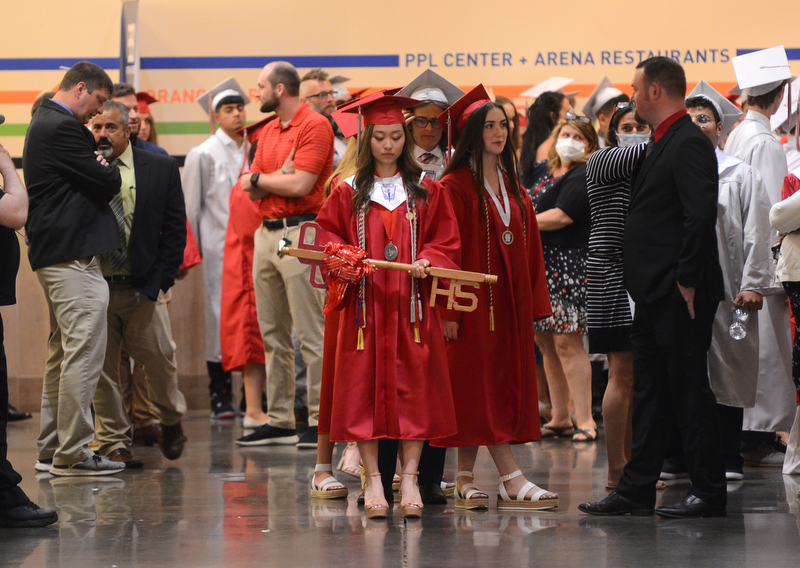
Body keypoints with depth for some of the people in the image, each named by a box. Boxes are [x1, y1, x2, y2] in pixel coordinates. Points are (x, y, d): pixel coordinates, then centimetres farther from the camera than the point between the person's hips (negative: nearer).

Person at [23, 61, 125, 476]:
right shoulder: (62, 128, -15)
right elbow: (107, 184, -14)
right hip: (74, 255, -11)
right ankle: (72, 453, -10)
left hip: (52, 254, 11)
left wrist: (100, 173, 3)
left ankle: (52, 448, 20)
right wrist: (110, 171, 5)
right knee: (83, 353, -10)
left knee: (61, 353, 15)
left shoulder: (45, 123, 19)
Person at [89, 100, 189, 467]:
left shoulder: (161, 169, 3)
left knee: (160, 360, 2)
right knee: (101, 368, 1)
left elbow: (175, 228, 3)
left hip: (143, 287, 0)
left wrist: (159, 281, -4)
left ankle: (171, 422, 29)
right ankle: (114, 443, 13)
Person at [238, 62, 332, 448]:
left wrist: (260, 178, 0)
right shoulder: (268, 131, 18)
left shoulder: (315, 126, -8)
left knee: (310, 333, -8)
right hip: (266, 232, 9)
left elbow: (299, 185, -17)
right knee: (272, 333, 9)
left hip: (300, 232, -9)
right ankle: (279, 422, 14)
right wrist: (281, 175, -8)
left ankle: (320, 421, -7)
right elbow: (251, 190, 12)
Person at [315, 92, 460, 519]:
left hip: (411, 304, 0)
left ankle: (410, 478, 3)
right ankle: (373, 479, 4)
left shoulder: (427, 191, 8)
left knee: (414, 386, -2)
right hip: (365, 303, 0)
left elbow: (446, 242, 7)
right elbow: (327, 235, 8)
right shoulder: (348, 193, 7)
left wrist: (427, 261, -12)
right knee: (365, 386, -2)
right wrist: (345, 257, -11)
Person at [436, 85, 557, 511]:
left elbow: (528, 247, 16)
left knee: (507, 379, 5)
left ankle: (466, 479, 10)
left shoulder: (512, 186, 15)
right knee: (481, 384, -7)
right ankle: (511, 480, -12)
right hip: (473, 299, -7)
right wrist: (448, 309, -17)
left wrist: (532, 305, 9)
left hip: (510, 299, 7)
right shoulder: (455, 186, -6)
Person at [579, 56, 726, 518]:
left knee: (689, 389, -4)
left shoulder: (689, 144, -14)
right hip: (654, 294, 10)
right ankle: (637, 490, 15)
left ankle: (710, 491, 2)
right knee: (650, 390, 11)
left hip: (680, 294, -10)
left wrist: (687, 282, -21)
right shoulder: (662, 145, 18)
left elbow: (700, 216, -22)